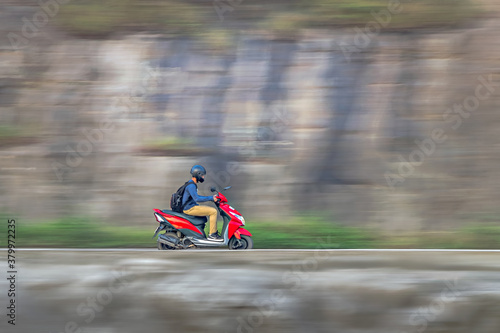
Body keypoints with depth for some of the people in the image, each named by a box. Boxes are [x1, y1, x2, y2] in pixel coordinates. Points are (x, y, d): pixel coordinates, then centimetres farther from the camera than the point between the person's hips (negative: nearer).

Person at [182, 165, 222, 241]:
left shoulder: (193, 184, 16)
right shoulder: (191, 185, -18)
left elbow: (196, 197, 26)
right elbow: (197, 198, -28)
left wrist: (211, 197, 17)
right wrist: (211, 198, -22)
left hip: (192, 206, 11)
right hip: (189, 208, -11)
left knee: (213, 211, 18)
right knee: (213, 211, -15)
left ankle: (215, 232, 18)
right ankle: (212, 234, -13)